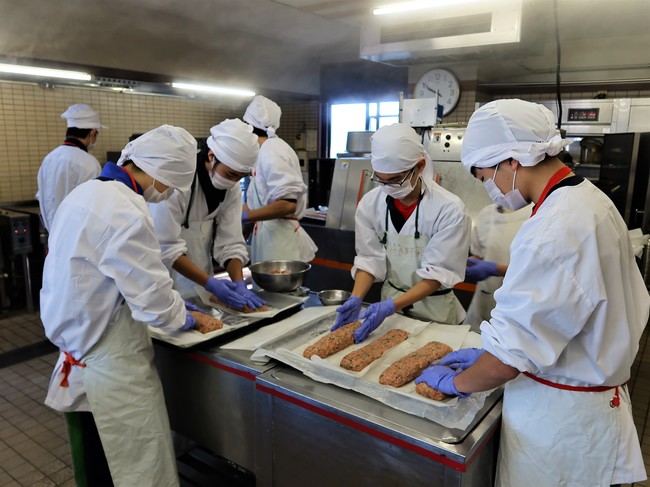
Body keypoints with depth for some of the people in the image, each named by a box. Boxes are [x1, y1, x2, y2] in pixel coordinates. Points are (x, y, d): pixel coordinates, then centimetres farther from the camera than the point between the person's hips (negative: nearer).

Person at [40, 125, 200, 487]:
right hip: (109, 365, -10)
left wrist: (172, 300, 15)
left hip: (82, 347, 10)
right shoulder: (125, 214, -27)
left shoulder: (91, 192, 5)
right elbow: (153, 300, -22)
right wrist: (182, 318, -1)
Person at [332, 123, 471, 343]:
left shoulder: (450, 209, -23)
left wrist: (391, 306, -31)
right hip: (390, 301, 3)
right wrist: (356, 299, -23)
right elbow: (370, 259, -7)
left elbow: (437, 274, -22)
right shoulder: (370, 203, -12)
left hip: (433, 308, -3)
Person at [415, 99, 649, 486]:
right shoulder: (588, 198, 2)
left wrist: (456, 382, -8)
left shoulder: (556, 229, -29)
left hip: (558, 414, -8)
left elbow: (508, 361, -27)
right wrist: (490, 353, 8)